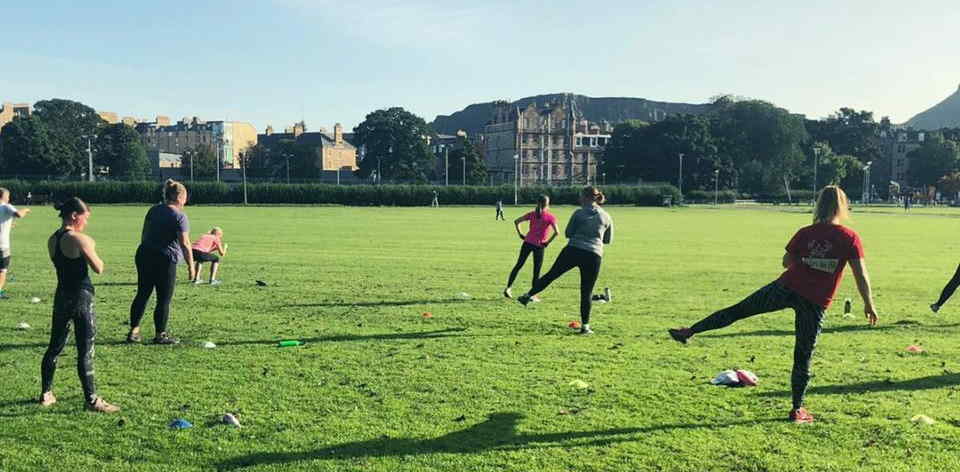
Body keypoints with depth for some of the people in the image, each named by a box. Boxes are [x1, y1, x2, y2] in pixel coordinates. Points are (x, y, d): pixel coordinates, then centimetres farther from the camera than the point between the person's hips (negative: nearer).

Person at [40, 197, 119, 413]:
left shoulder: (52, 240, 7)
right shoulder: (79, 239, -16)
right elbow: (99, 268, -14)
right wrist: (92, 249, 1)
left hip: (61, 296, 8)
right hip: (81, 297, -8)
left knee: (55, 346, 19)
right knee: (85, 351, -4)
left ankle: (46, 393, 31)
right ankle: (92, 400, 1)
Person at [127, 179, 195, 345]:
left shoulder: (154, 210, 11)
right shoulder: (179, 216, -11)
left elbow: (144, 235, 17)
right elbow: (185, 244, -14)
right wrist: (191, 266, -8)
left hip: (144, 256, 7)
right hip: (165, 260, -7)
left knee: (142, 294, 13)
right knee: (164, 299, 3)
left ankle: (134, 331, 17)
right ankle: (160, 335, 10)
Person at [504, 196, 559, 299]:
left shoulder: (532, 214, 7)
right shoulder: (550, 217, -4)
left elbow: (516, 221, 4)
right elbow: (557, 232, -16)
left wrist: (520, 234, 8)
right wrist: (548, 242, -7)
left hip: (527, 242, 3)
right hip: (539, 246, -3)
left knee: (518, 265, 13)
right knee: (536, 271, 6)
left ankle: (508, 288, 10)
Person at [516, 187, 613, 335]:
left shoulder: (579, 213, 2)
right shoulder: (606, 217, 10)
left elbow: (568, 233, 6)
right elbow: (608, 240, 18)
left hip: (573, 250, -1)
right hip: (593, 256, 1)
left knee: (551, 275, 13)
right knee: (586, 292, 6)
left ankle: (528, 296, 16)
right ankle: (585, 326, 7)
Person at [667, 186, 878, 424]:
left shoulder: (805, 233, 2)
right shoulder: (850, 237, -4)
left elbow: (787, 262, 13)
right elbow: (861, 275, -5)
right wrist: (869, 305, 5)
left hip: (787, 288, 1)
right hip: (816, 303, 0)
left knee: (738, 310, 10)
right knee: (803, 357, 8)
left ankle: (690, 331, 10)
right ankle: (797, 409, 17)